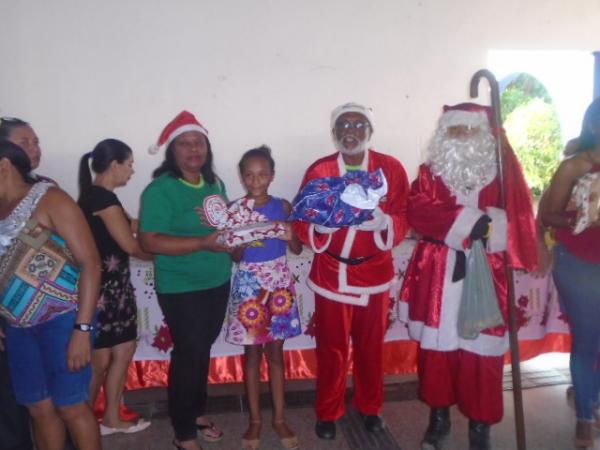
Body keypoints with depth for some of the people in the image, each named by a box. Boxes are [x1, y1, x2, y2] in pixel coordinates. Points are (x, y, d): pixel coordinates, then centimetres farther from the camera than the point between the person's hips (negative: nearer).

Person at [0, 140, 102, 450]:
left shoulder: (50, 200, -10)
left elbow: (90, 263, -14)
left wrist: (82, 329, -19)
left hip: (61, 318, -5)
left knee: (70, 406, 4)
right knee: (39, 407, 13)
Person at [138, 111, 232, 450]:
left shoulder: (215, 183, 6)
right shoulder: (161, 189, -15)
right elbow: (150, 241, -23)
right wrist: (203, 242, -28)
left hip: (218, 283, 7)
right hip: (181, 288, -7)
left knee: (203, 350, 19)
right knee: (189, 353, 2)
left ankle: (198, 412, 39)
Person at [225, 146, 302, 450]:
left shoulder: (283, 206, -2)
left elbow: (298, 249, 1)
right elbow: (235, 257, -5)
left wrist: (289, 236, -19)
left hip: (278, 282, 1)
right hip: (248, 284, -1)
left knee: (276, 353, 11)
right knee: (252, 354, 10)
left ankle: (279, 418, 24)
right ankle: (255, 419, 24)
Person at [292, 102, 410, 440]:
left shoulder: (391, 168, -3)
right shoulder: (318, 170, -2)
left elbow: (403, 219, -5)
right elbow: (301, 223, -4)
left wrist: (383, 222, -26)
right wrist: (320, 225, -25)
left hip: (375, 272, 1)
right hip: (331, 274, 0)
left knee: (371, 345, 13)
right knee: (331, 347, 7)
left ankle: (371, 407, 35)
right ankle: (328, 412, 27)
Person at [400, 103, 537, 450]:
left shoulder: (503, 172, 5)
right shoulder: (430, 172, 5)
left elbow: (519, 220, -2)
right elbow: (419, 211, -12)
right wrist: (472, 220, -19)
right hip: (439, 276, 1)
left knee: (482, 350, 5)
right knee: (437, 347, 8)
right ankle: (439, 417, 27)